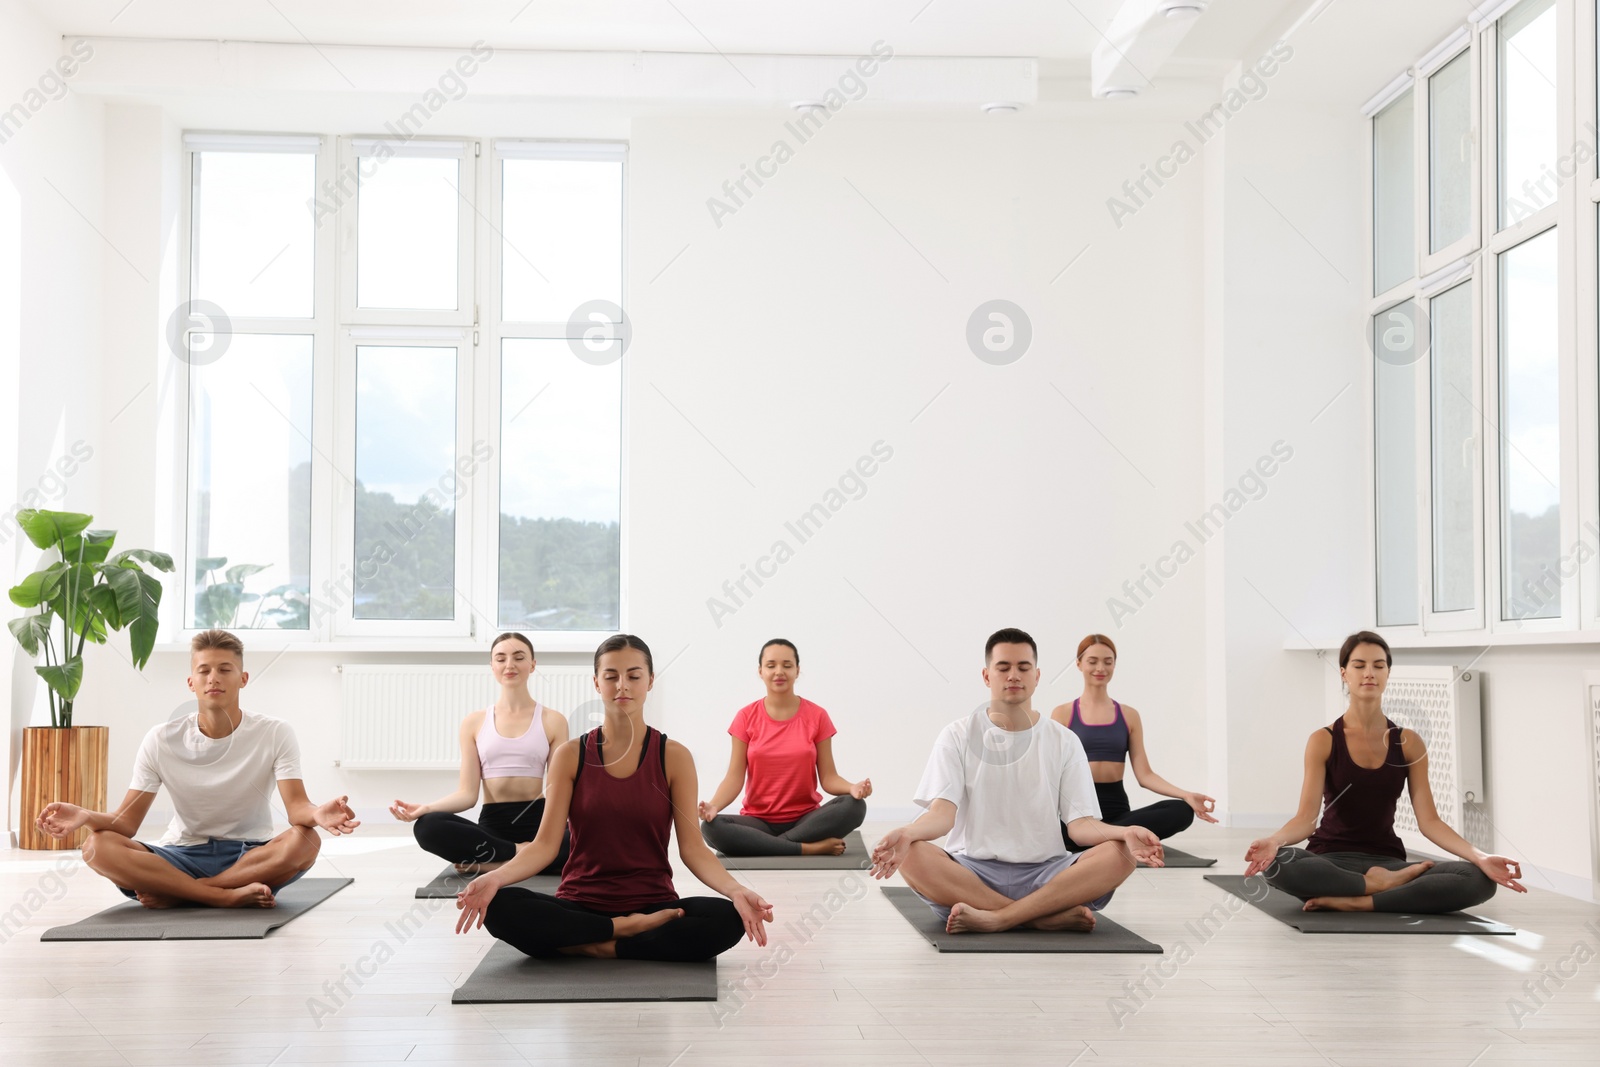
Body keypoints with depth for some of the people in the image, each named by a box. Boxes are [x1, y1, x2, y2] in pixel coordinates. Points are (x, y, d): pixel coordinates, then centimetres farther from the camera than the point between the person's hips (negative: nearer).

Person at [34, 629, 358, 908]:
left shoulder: (274, 734, -7)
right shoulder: (161, 740, -3)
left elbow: (297, 806, -18)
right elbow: (127, 821, -7)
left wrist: (317, 814, -43)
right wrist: (86, 817, -30)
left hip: (251, 856, -1)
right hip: (182, 856, 1)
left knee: (305, 840, -34)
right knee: (97, 846, -25)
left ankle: (173, 893, -23)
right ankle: (229, 897, -30)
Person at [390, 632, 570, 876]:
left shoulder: (552, 720, 8)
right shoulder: (474, 723, 11)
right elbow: (467, 793, 3)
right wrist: (426, 808, -17)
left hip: (537, 822, 0)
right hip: (492, 824, 1)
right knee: (428, 827, -31)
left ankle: (487, 863, -25)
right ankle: (519, 853, -26)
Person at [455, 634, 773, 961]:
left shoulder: (674, 757, 2)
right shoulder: (570, 756, 3)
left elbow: (692, 847, -4)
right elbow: (545, 843, -3)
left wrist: (735, 890, -24)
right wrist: (496, 877, -23)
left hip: (653, 906, 0)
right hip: (580, 906, 0)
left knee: (727, 919, -31)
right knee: (499, 907, -29)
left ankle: (595, 947, -18)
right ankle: (626, 931, -17)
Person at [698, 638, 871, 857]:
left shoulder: (817, 717, 0)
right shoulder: (746, 718, 1)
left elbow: (828, 778, -2)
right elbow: (734, 778, -5)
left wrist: (853, 788, -25)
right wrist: (713, 805, -25)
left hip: (806, 820, 0)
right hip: (758, 821, 0)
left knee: (854, 806, -29)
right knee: (711, 827, -32)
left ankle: (765, 844, -23)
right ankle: (811, 848, -28)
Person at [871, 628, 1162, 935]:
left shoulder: (1064, 741, 8)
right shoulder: (957, 736, 4)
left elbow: (1079, 822, 0)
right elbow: (943, 811, -8)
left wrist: (1124, 833, -23)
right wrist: (908, 832, -32)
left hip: (1045, 875, 1)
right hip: (972, 871, -1)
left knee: (1119, 855, -26)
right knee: (913, 857, -33)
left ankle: (994, 918, -29)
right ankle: (1050, 917, -28)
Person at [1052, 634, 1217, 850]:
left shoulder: (1129, 715, 13)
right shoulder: (1063, 714, 7)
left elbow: (1144, 774, 8)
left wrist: (1186, 795, -8)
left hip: (1117, 809, 4)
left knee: (1182, 811, -26)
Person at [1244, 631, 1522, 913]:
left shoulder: (1409, 743, 5)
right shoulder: (1323, 741, -3)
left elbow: (1429, 820, 0)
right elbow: (1307, 816, -12)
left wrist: (1480, 857, -17)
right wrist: (1274, 841, -35)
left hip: (1387, 862, 3)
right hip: (1331, 861, -2)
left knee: (1479, 879, -25)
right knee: (1277, 864, -39)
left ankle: (1360, 902, -25)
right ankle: (1382, 886, -19)